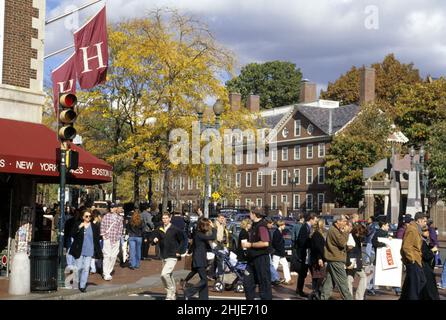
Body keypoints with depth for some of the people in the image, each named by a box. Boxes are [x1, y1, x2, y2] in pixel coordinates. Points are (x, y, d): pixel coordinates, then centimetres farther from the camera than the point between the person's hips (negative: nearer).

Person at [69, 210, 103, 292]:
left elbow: (97, 240, 7)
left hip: (89, 251, 0)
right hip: (80, 251, 0)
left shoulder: (94, 227, 4)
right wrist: (79, 228, -25)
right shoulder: (77, 225, 2)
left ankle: (82, 286, 2)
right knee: (79, 268, 6)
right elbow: (72, 235, -10)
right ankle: (78, 282, 31)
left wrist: (98, 252, 6)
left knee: (86, 268, -3)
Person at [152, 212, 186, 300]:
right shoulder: (159, 230, 4)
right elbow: (154, 236, 12)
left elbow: (182, 241, 0)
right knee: (170, 276, 16)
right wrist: (154, 239, -11)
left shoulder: (175, 230, -7)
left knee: (164, 274, -20)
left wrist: (178, 251, -7)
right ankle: (173, 295, 29)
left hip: (172, 257, -6)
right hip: (163, 256, 6)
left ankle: (170, 292, -4)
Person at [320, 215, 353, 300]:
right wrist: (346, 232, -12)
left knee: (329, 281, 10)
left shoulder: (335, 230, 19)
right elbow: (342, 242, -22)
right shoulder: (334, 230, -15)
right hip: (336, 260, -10)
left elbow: (341, 243, 19)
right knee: (343, 282, -6)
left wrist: (344, 232, 7)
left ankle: (323, 297, 11)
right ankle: (348, 298, -2)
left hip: (332, 259, 10)